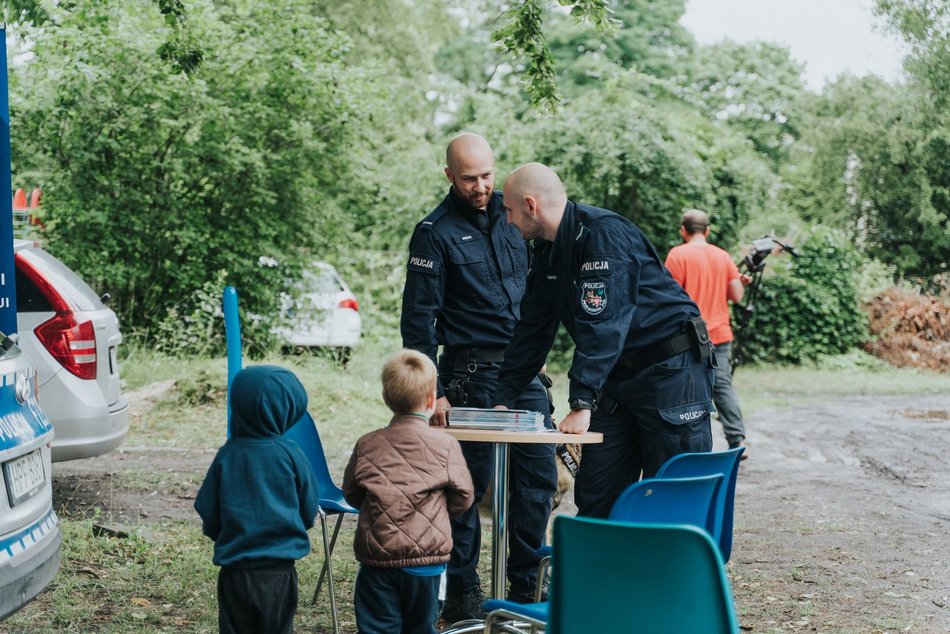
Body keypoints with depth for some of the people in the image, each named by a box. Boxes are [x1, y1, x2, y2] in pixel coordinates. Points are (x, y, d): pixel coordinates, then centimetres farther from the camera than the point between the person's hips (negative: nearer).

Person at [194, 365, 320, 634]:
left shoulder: (227, 456, -7)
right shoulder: (290, 455, -10)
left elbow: (208, 515, 0)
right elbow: (309, 512, 0)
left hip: (235, 570, 1)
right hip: (279, 571, -1)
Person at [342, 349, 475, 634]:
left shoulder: (367, 444, -1)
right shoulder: (445, 444, -7)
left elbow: (351, 494, 8)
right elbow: (463, 497, -1)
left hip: (377, 558, 0)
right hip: (426, 558, 0)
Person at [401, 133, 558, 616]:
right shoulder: (435, 232, -7)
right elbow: (418, 318, -9)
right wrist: (431, 391, -15)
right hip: (471, 372, -5)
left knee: (539, 474, 4)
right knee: (470, 482, -1)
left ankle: (527, 585, 16)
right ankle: (462, 592, 12)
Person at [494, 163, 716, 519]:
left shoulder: (603, 233, -19)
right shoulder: (548, 252, 9)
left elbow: (602, 325, -27)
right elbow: (532, 332, 15)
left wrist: (581, 404, -30)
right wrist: (502, 398, 10)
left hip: (671, 369, -9)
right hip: (617, 376, 9)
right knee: (595, 495, 4)